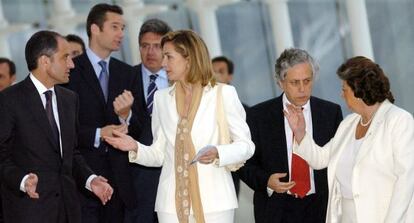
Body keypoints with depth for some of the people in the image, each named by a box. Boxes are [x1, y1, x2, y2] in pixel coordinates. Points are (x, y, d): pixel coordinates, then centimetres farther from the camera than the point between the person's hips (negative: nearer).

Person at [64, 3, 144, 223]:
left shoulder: (127, 73, 13)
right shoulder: (70, 70, -3)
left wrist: (126, 115, -12)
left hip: (119, 177, 4)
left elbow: (137, 128, 10)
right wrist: (97, 134, -16)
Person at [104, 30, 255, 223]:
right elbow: (159, 154, 15)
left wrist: (217, 153, -16)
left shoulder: (223, 94, 2)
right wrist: (135, 148, -4)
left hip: (214, 200, -3)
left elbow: (245, 145, 2)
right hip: (173, 202, 3)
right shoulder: (162, 98, 14)